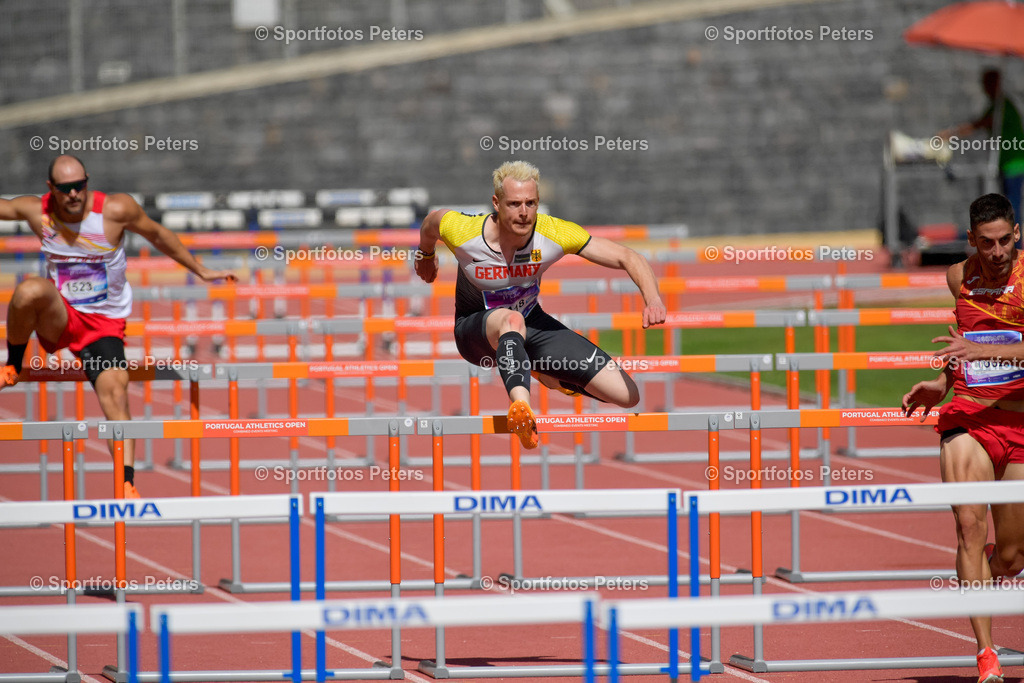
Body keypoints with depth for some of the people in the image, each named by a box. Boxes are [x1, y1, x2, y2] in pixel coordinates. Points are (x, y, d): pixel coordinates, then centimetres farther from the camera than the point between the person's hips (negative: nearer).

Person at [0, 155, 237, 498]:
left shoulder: (116, 210, -11)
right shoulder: (37, 212, -6)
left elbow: (158, 234, 4)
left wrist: (201, 271, 10)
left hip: (104, 325, -1)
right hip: (58, 319, 1)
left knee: (115, 392, -23)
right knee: (30, 290, -34)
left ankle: (127, 483, -21)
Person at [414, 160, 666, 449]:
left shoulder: (555, 234, -24)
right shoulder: (462, 232, -26)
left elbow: (628, 258, -22)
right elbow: (432, 221, -1)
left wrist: (652, 298, -41)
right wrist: (426, 256, 22)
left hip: (532, 325, 3)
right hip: (476, 330, -3)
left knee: (627, 395, -4)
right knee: (512, 320, -43)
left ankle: (546, 374, 23)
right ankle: (521, 403, -64)